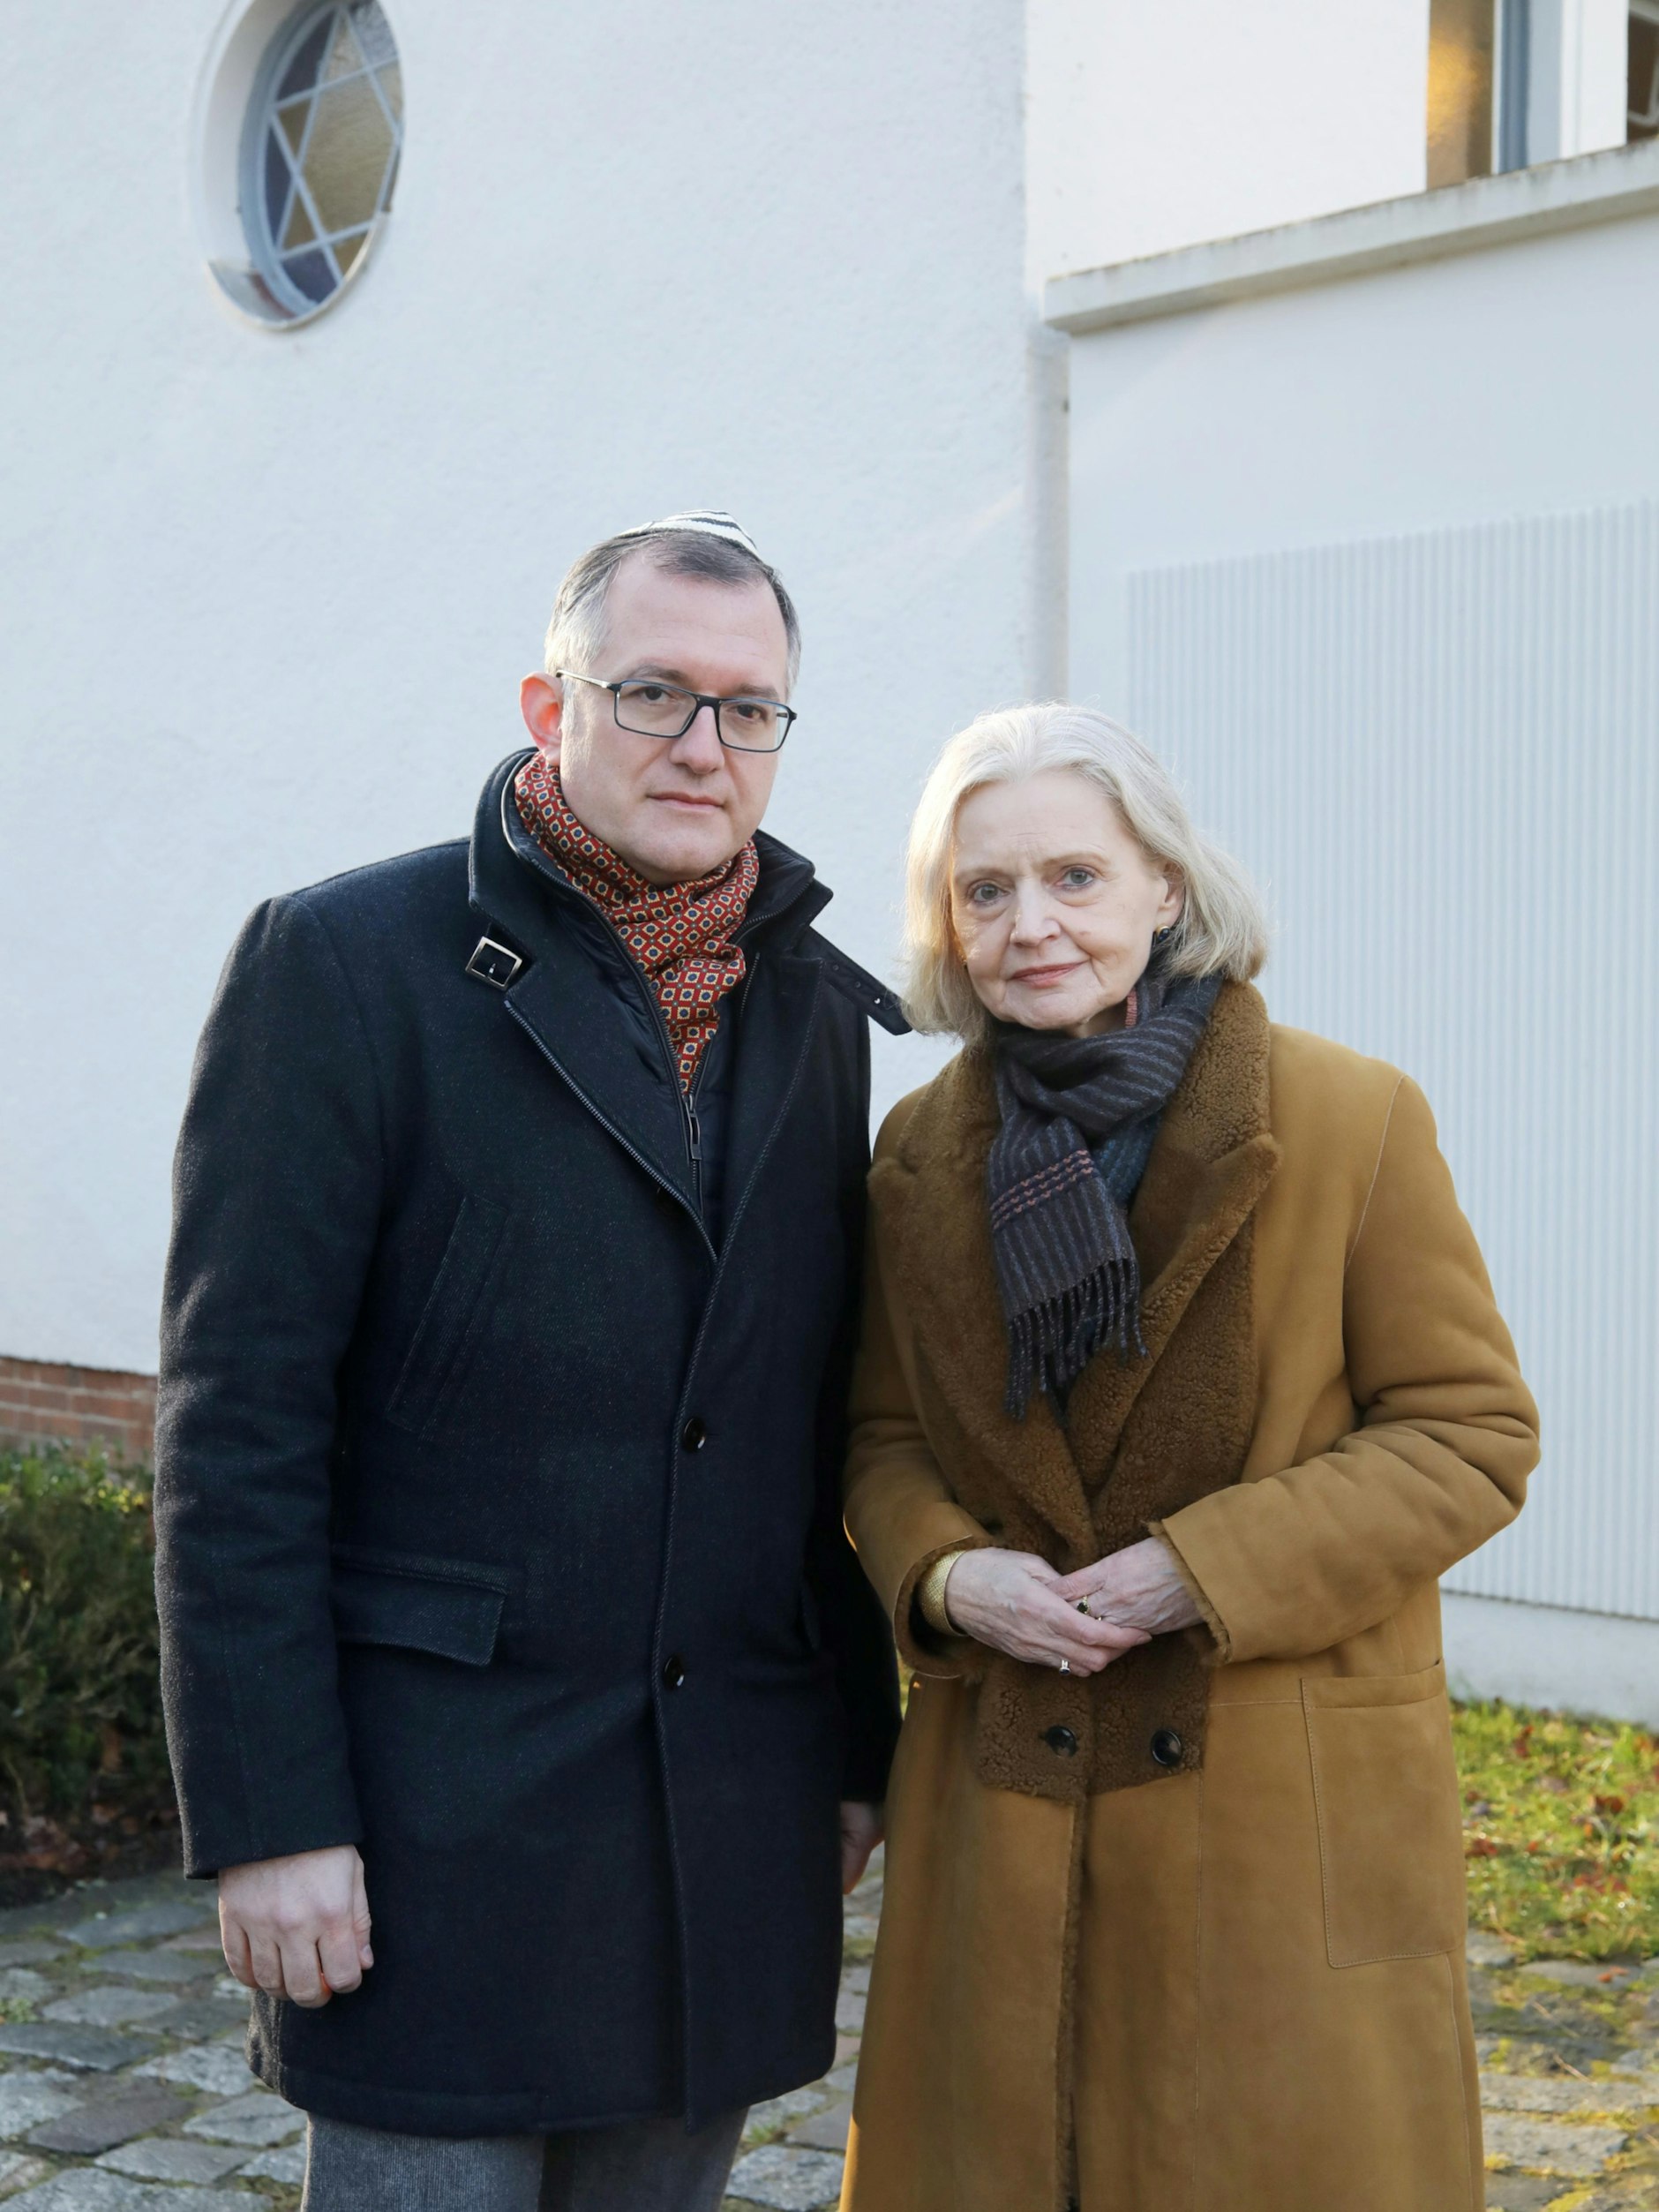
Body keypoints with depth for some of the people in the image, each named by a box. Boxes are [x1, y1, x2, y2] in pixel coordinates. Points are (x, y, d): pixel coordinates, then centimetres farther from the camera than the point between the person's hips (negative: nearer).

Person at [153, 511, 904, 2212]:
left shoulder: (815, 1007, 10)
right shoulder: (345, 961, -7)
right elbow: (235, 1417, -11)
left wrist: (858, 1742, 12)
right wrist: (268, 1815, -14)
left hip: (737, 1807, 5)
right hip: (443, 1797, -5)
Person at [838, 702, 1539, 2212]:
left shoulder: (1351, 1120, -7)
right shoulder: (924, 1155, 5)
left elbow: (1471, 1429, -6)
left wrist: (1207, 1569, -17)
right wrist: (943, 1575, -9)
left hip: (1289, 1808, -3)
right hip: (1008, 1805, 3)